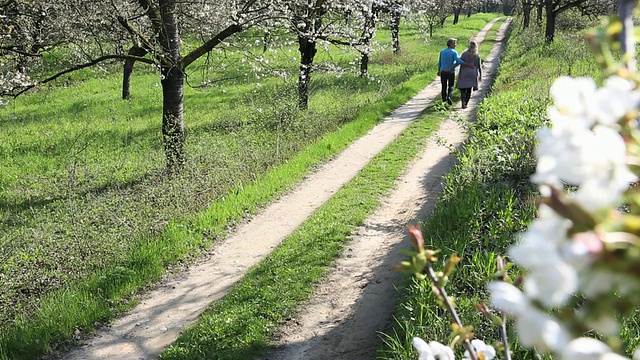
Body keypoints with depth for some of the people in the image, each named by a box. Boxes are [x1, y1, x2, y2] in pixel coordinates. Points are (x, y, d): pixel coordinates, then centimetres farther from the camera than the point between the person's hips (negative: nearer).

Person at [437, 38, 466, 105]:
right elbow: (458, 61, -27)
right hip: (451, 72, -3)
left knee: (444, 86, 14)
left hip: (443, 71, 3)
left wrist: (439, 71, 21)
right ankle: (449, 96, -12)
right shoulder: (454, 52, -13)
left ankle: (444, 99, 19)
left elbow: (439, 62, 9)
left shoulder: (442, 51, 2)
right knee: (451, 86, 11)